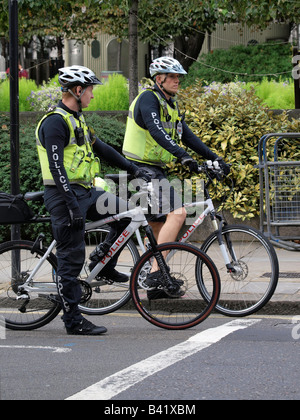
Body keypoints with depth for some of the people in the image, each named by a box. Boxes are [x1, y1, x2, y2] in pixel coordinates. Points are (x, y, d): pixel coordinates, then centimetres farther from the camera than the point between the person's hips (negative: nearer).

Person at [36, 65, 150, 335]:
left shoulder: (77, 120, 15)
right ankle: (73, 320, 0)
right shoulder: (55, 122, -16)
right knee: (72, 258, -5)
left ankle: (104, 265, 19)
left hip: (85, 192, 9)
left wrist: (133, 169, 21)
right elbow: (57, 168, -22)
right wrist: (73, 206, -26)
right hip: (65, 195, -9)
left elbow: (100, 148, 23)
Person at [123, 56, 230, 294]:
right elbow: (156, 131, -28)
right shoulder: (148, 98, -13)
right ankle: (156, 273, -24)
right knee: (177, 213, -22)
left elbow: (188, 136, 17)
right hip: (142, 169, -10)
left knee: (161, 226, 12)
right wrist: (183, 156, -39)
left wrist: (214, 158, 7)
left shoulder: (172, 106, 17)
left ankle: (157, 284, 18)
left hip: (156, 171, 10)